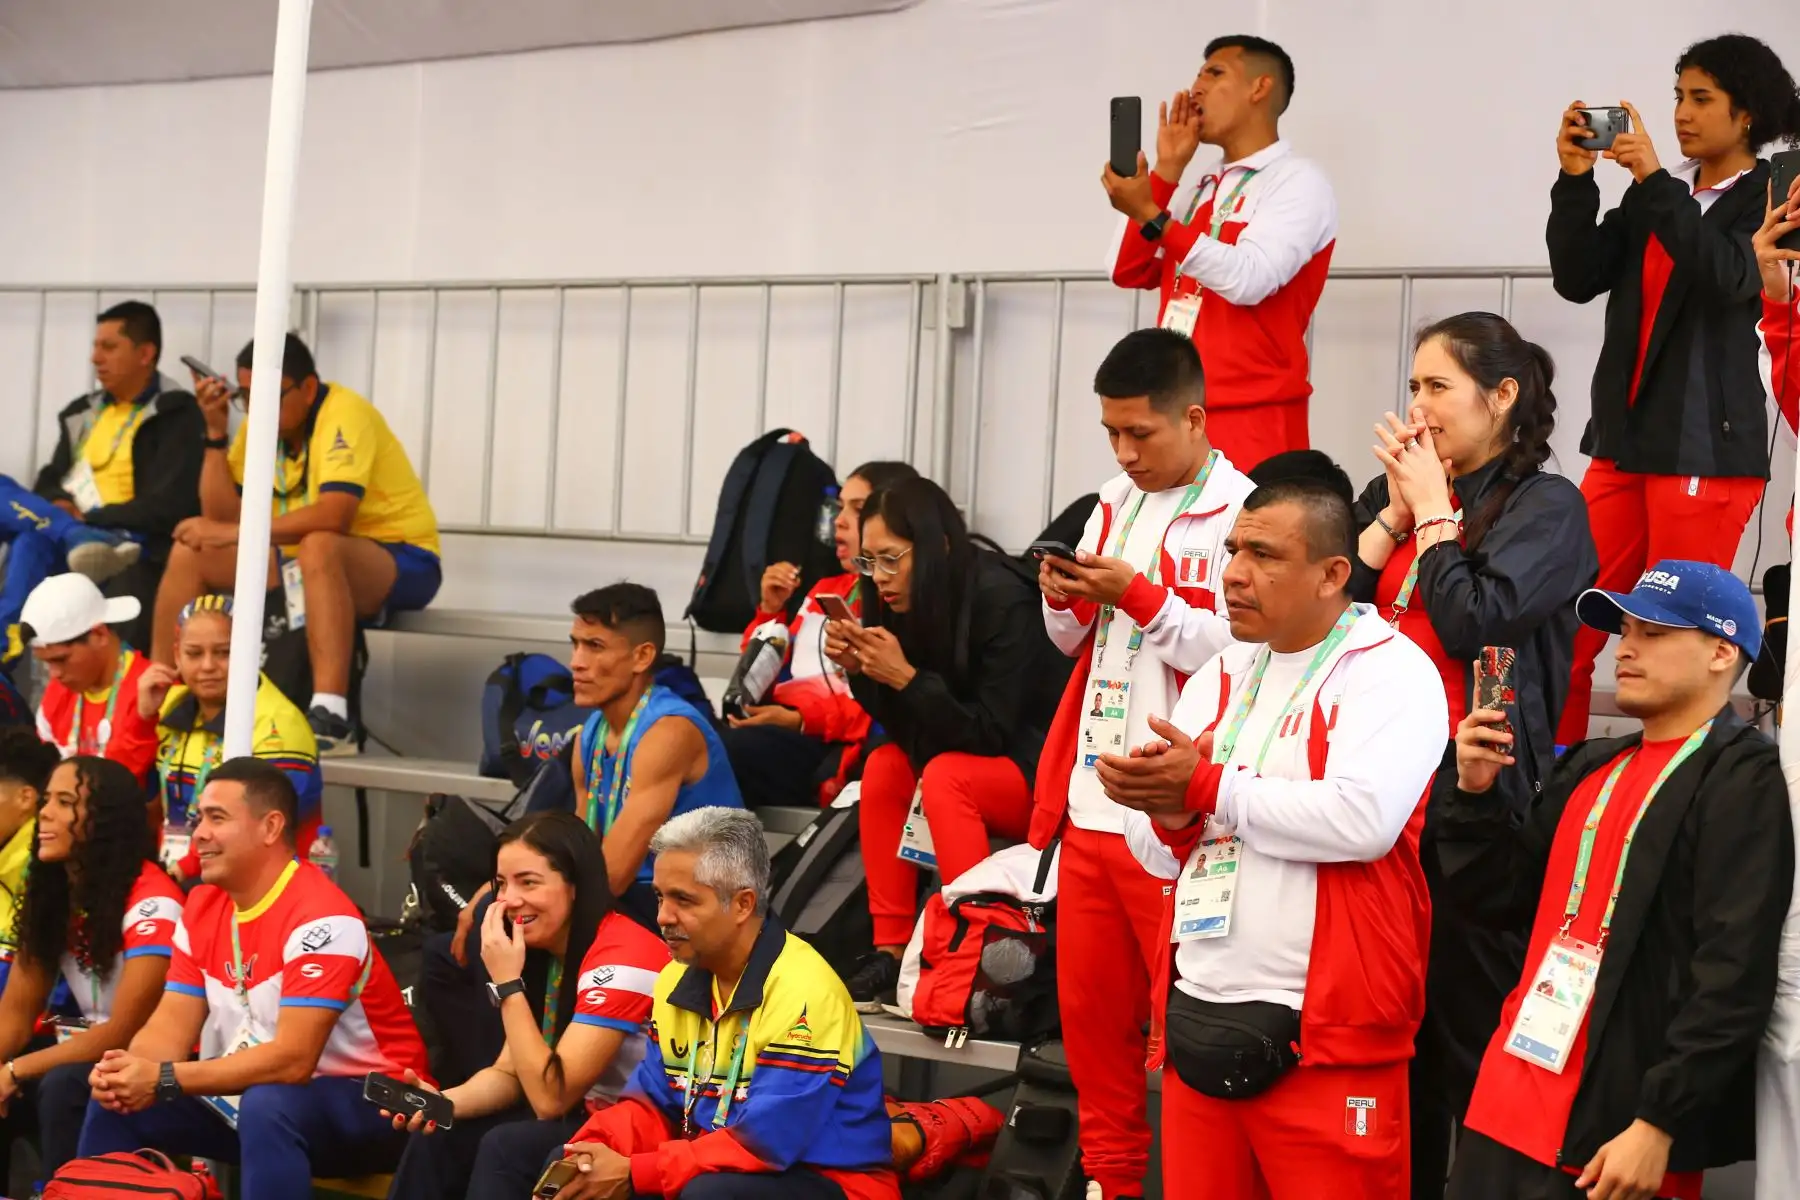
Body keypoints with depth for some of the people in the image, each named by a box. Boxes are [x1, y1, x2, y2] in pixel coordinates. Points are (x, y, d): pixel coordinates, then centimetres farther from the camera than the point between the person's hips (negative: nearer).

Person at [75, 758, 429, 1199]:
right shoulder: (202, 906, 3)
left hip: (364, 1103, -8)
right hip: (250, 1094, 8)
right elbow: (171, 1026, 0)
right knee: (117, 1100, -3)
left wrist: (164, 1080, -31)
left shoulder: (320, 918, -23)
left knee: (266, 1105, -37)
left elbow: (292, 1060, -29)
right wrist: (131, 1069, -23)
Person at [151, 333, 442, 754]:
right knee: (190, 552, -1)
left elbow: (333, 516, -34)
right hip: (311, 562, 8)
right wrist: (216, 431, -11)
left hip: (402, 562, -8)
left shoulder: (344, 414, -20)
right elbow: (223, 517, -3)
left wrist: (236, 533, -30)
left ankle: (330, 718, -44)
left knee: (317, 547, -39)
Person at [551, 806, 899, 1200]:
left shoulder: (802, 993, -23)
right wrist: (595, 1152, -13)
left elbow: (764, 1144, -26)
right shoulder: (679, 979, 4)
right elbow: (653, 1103, 8)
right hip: (713, 1168, 8)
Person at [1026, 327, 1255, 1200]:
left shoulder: (1239, 513, -9)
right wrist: (1065, 602, 0)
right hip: (1091, 801, 7)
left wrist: (1141, 597, -19)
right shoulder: (1114, 504, 14)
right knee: (1088, 1004, 13)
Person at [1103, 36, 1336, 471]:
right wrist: (1166, 171, 6)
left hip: (1251, 420, -7)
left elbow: (1248, 280, -20)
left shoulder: (1298, 183, -4)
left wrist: (1150, 216, -23)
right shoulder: (1202, 188, 19)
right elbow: (1128, 272, 11)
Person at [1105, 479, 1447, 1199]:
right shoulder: (1219, 676, 15)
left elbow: (1363, 820, -22)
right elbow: (1156, 853, 15)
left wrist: (1208, 790, -13)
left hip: (1322, 1036, -6)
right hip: (1195, 1019, 7)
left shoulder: (1390, 672, -6)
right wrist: (1171, 814, -9)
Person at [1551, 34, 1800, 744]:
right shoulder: (1656, 197, 15)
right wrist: (1575, 181, -5)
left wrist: (1654, 180, -21)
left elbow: (1730, 276, -19)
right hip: (1625, 439, 6)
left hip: (1705, 448, -6)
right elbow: (1577, 278, 7)